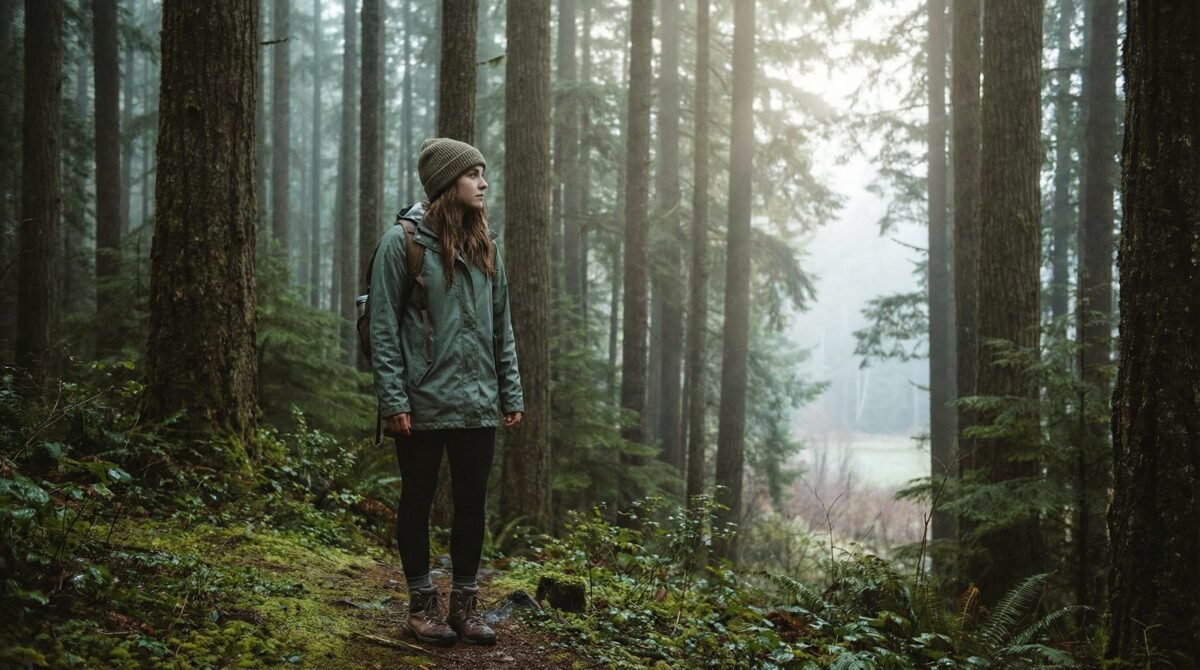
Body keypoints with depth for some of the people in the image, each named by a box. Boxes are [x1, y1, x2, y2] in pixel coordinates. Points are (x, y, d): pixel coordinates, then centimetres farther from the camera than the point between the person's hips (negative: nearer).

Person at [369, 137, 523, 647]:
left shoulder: (483, 245, 10)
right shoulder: (404, 241, -7)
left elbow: (501, 326, 13)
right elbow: (384, 327, -9)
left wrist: (511, 392, 9)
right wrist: (393, 399, -14)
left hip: (477, 403, 5)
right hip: (423, 403, -5)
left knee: (472, 501, 9)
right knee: (418, 500, 8)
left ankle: (465, 602, 21)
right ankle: (422, 604, 19)